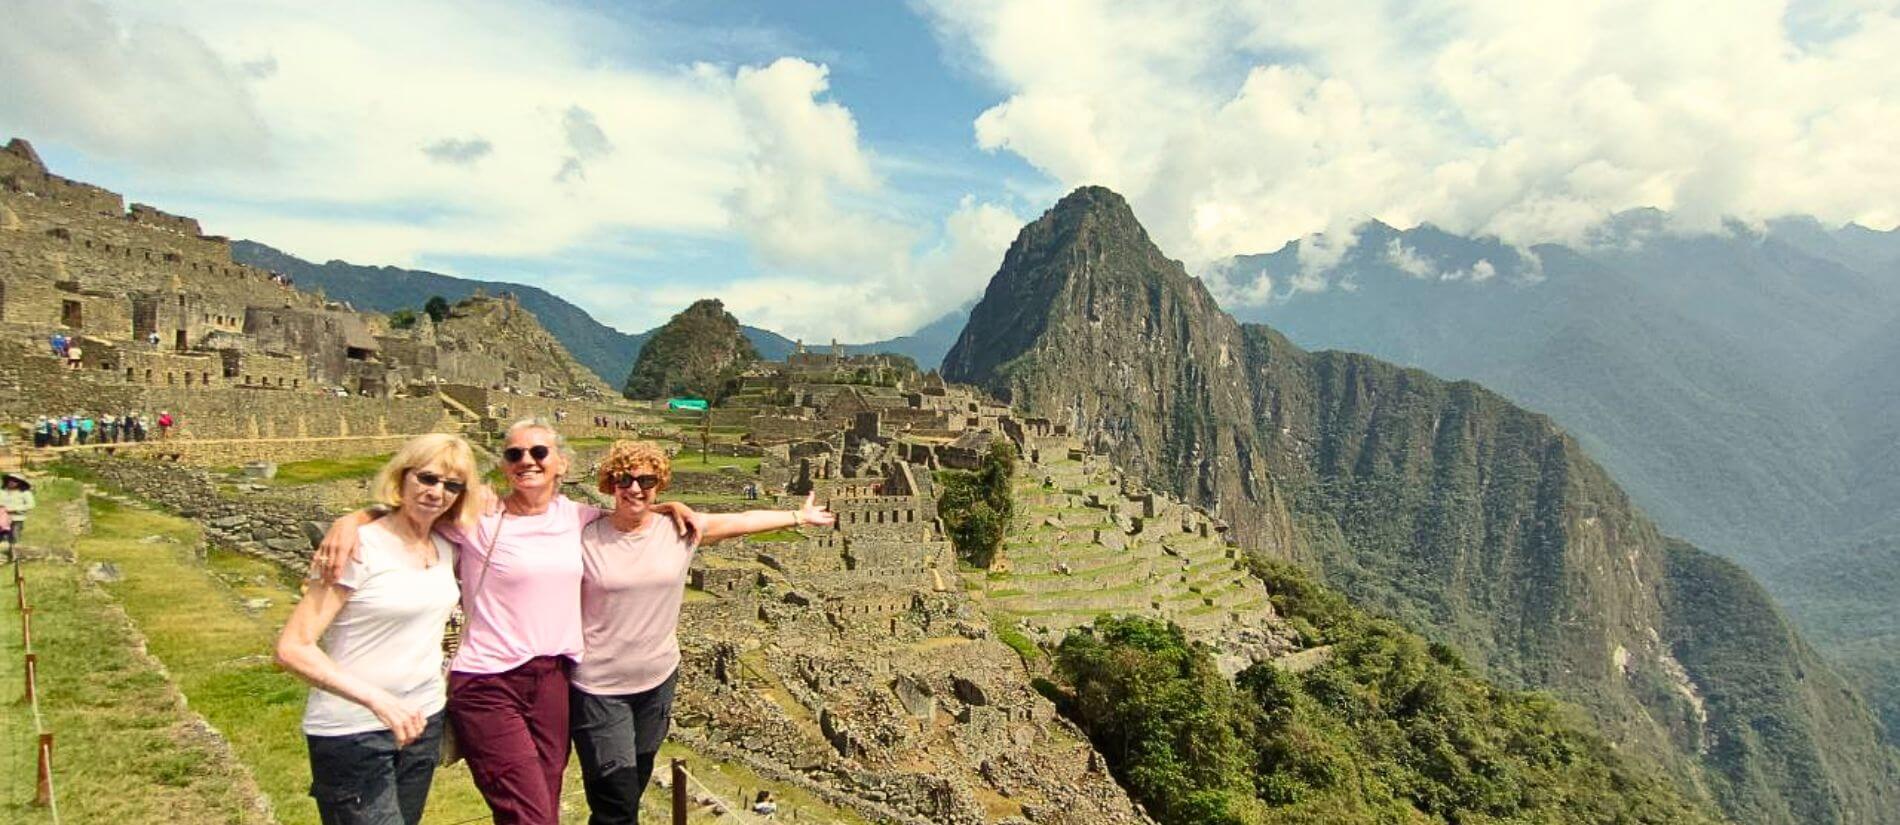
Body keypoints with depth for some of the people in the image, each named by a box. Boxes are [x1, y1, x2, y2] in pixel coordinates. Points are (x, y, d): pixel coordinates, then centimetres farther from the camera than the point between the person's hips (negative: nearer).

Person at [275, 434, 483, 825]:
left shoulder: (445, 547, 1)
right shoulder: (361, 548, -17)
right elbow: (292, 648, -20)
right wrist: (378, 700, -28)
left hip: (422, 720, 6)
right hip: (352, 732, -6)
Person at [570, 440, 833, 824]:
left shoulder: (680, 528, -3)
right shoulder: (587, 536, -10)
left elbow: (741, 521, 6)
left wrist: (800, 517, 14)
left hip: (658, 681, 4)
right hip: (599, 688, -3)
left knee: (637, 782, 22)